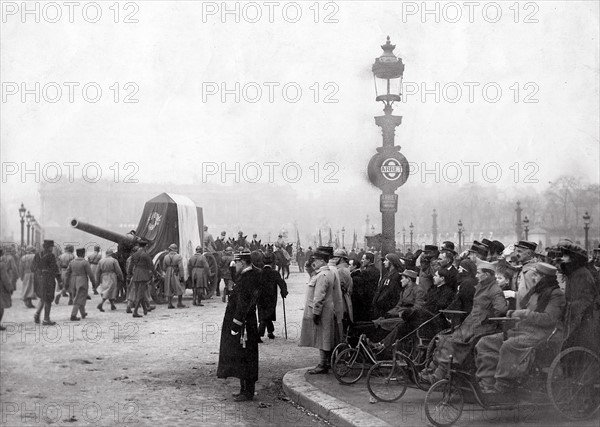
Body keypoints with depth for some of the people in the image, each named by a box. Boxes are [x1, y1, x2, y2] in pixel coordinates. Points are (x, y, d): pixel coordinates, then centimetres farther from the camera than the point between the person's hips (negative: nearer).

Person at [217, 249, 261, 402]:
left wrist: (236, 325, -22)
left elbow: (243, 304, -23)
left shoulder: (247, 279, -20)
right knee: (244, 359, 16)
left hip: (243, 325, -10)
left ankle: (247, 393, 4)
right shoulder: (253, 274, 11)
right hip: (247, 323, 10)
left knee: (244, 359, -3)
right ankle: (245, 390, 24)